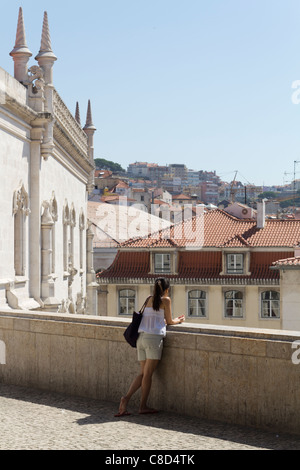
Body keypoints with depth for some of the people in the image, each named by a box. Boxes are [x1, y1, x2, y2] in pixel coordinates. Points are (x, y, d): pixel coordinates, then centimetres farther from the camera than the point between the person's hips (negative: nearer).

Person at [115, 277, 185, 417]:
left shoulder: (149, 299, 19)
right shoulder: (166, 300, 1)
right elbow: (169, 321, 8)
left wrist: (174, 320, 40)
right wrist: (178, 321, 30)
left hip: (141, 337, 6)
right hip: (154, 337, -6)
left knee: (143, 373, 11)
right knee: (147, 374, -1)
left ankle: (126, 398, -3)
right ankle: (143, 406, 4)